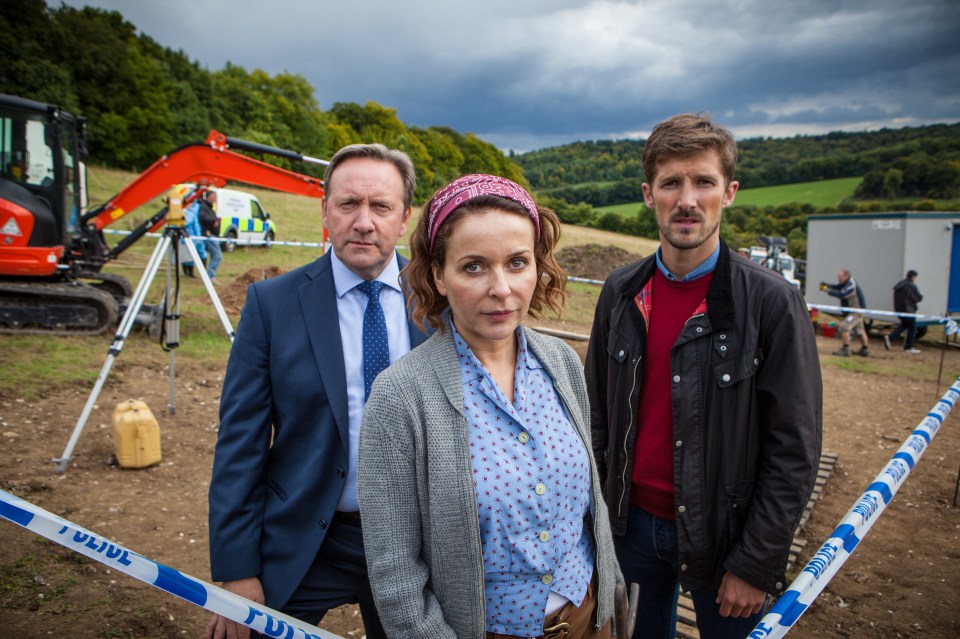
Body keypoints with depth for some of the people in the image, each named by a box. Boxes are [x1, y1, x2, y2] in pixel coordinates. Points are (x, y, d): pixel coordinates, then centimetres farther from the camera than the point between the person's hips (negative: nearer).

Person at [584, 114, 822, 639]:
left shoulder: (772, 302, -15)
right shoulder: (621, 293, -3)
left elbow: (794, 451, -13)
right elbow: (598, 413, 5)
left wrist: (756, 564, -13)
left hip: (721, 536, -3)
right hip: (632, 523, 4)